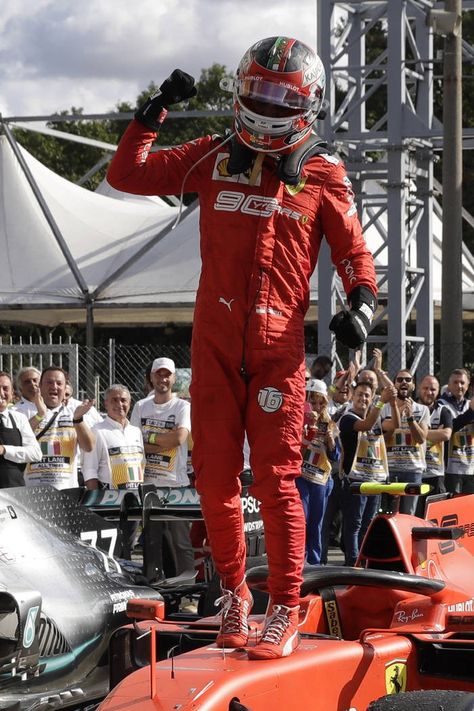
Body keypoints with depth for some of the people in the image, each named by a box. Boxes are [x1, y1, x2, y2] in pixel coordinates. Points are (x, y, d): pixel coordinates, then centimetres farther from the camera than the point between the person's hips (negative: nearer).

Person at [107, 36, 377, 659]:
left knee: (276, 480, -6)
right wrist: (154, 111, 3)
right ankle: (233, 591, 22)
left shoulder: (323, 174, 5)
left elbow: (353, 251, 9)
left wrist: (361, 303, -9)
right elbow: (127, 175, 12)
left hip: (279, 346, -2)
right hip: (215, 341, 2)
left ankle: (285, 612, 0)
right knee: (215, 475, 4)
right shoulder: (213, 158, 10)